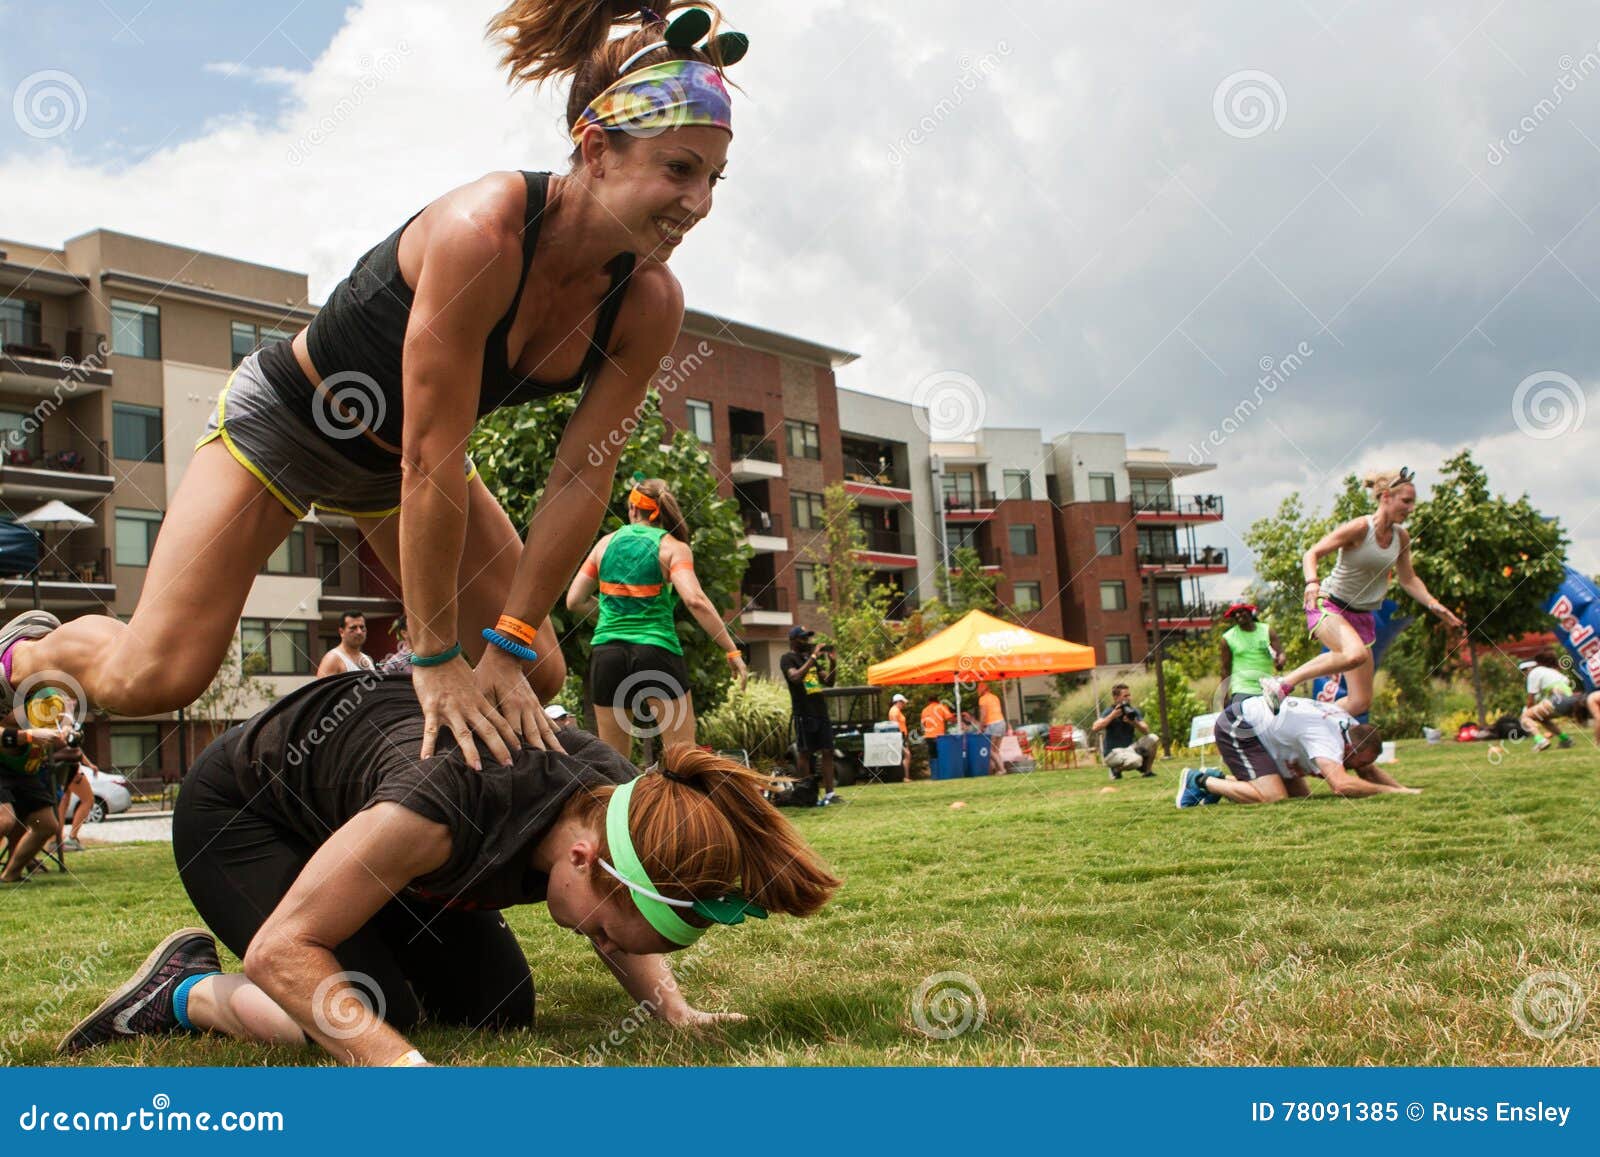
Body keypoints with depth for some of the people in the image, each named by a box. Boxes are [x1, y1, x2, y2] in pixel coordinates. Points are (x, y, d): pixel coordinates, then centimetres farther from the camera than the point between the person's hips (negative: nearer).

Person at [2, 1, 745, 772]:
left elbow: (582, 476, -16)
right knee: (154, 678, -11)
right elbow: (430, 465, -34)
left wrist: (508, 645, -18)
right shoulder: (482, 231, -37)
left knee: (536, 675, 0)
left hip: (402, 457, 6)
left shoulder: (649, 303, -19)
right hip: (284, 419, -6)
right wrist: (437, 657, -29)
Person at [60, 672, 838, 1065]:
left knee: (499, 1008, -4)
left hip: (345, 814, 6)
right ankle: (185, 991, 1)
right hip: (235, 811, -6)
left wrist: (672, 1008, -17)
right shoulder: (450, 810, -44)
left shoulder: (628, 806, -24)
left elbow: (620, 933, 0)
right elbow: (278, 947, -35)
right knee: (374, 1015, -23)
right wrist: (406, 1068, -44)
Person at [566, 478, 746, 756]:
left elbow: (574, 601, 12)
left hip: (606, 653, 4)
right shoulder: (672, 547, -1)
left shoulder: (607, 543, 10)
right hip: (656, 651, -4)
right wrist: (732, 650, -14)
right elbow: (695, 600, -16)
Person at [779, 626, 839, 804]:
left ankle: (829, 793, 4)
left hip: (821, 711, 7)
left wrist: (832, 662, 1)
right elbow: (795, 677, -22)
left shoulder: (810, 657, 19)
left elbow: (828, 682, 16)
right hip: (804, 714, -7)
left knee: (828, 752, 2)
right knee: (805, 754, -4)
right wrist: (813, 658, -21)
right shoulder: (788, 658, -3)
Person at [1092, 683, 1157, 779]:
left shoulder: (1134, 711, 4)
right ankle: (1116, 769, -3)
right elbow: (1095, 728, -27)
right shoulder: (1110, 711, -10)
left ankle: (1146, 770, 2)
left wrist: (1133, 722, -24)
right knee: (1136, 760, -34)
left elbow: (1146, 731, -6)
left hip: (1129, 748, 6)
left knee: (1153, 739, -13)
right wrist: (1112, 715, -26)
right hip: (1112, 752, -6)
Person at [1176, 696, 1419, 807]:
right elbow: (1341, 785, -46)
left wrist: (1405, 789, -9)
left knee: (1300, 795, 7)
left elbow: (1371, 773, 8)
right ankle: (1200, 781, -6)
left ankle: (1219, 780, 16)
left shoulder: (1352, 728, -3)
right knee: (1274, 797, -23)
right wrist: (1394, 792, -38)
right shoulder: (1326, 736, -32)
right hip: (1235, 728, -10)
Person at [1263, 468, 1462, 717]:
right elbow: (1312, 554, -15)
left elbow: (1408, 580, 18)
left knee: (1361, 701, 1)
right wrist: (1312, 582, -33)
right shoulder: (1360, 528, -15)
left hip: (1362, 618, 7)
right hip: (1329, 606, -7)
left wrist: (1434, 604, 4)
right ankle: (1282, 683, -26)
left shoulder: (1401, 537, 5)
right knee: (1355, 654, -40)